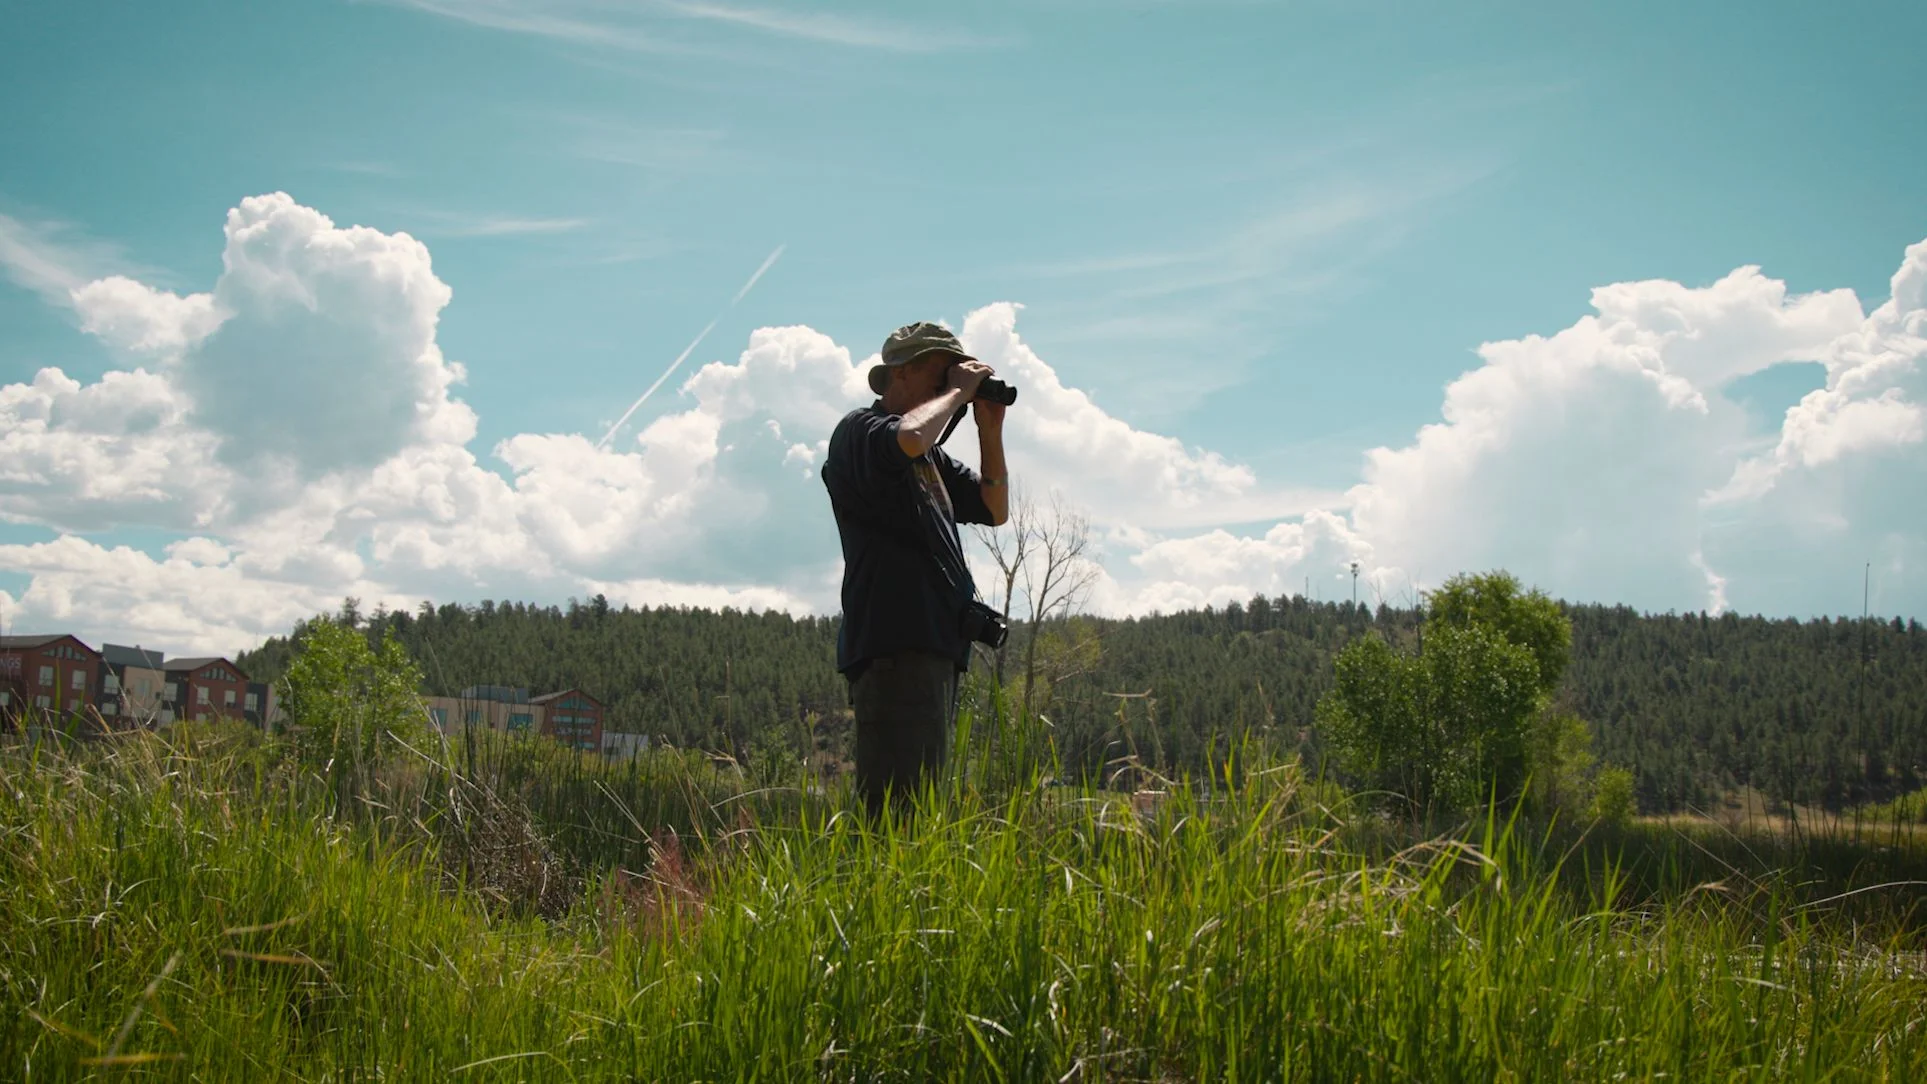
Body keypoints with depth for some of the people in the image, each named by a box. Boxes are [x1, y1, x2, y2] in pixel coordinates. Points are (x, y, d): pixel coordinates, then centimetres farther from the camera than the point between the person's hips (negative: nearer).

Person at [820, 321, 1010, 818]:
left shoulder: (932, 456, 26)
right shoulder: (860, 431, -3)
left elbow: (993, 510, 27)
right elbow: (909, 438, -26)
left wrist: (990, 430, 15)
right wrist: (956, 393, -9)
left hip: (935, 644, 10)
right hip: (893, 642, -10)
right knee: (896, 802, -17)